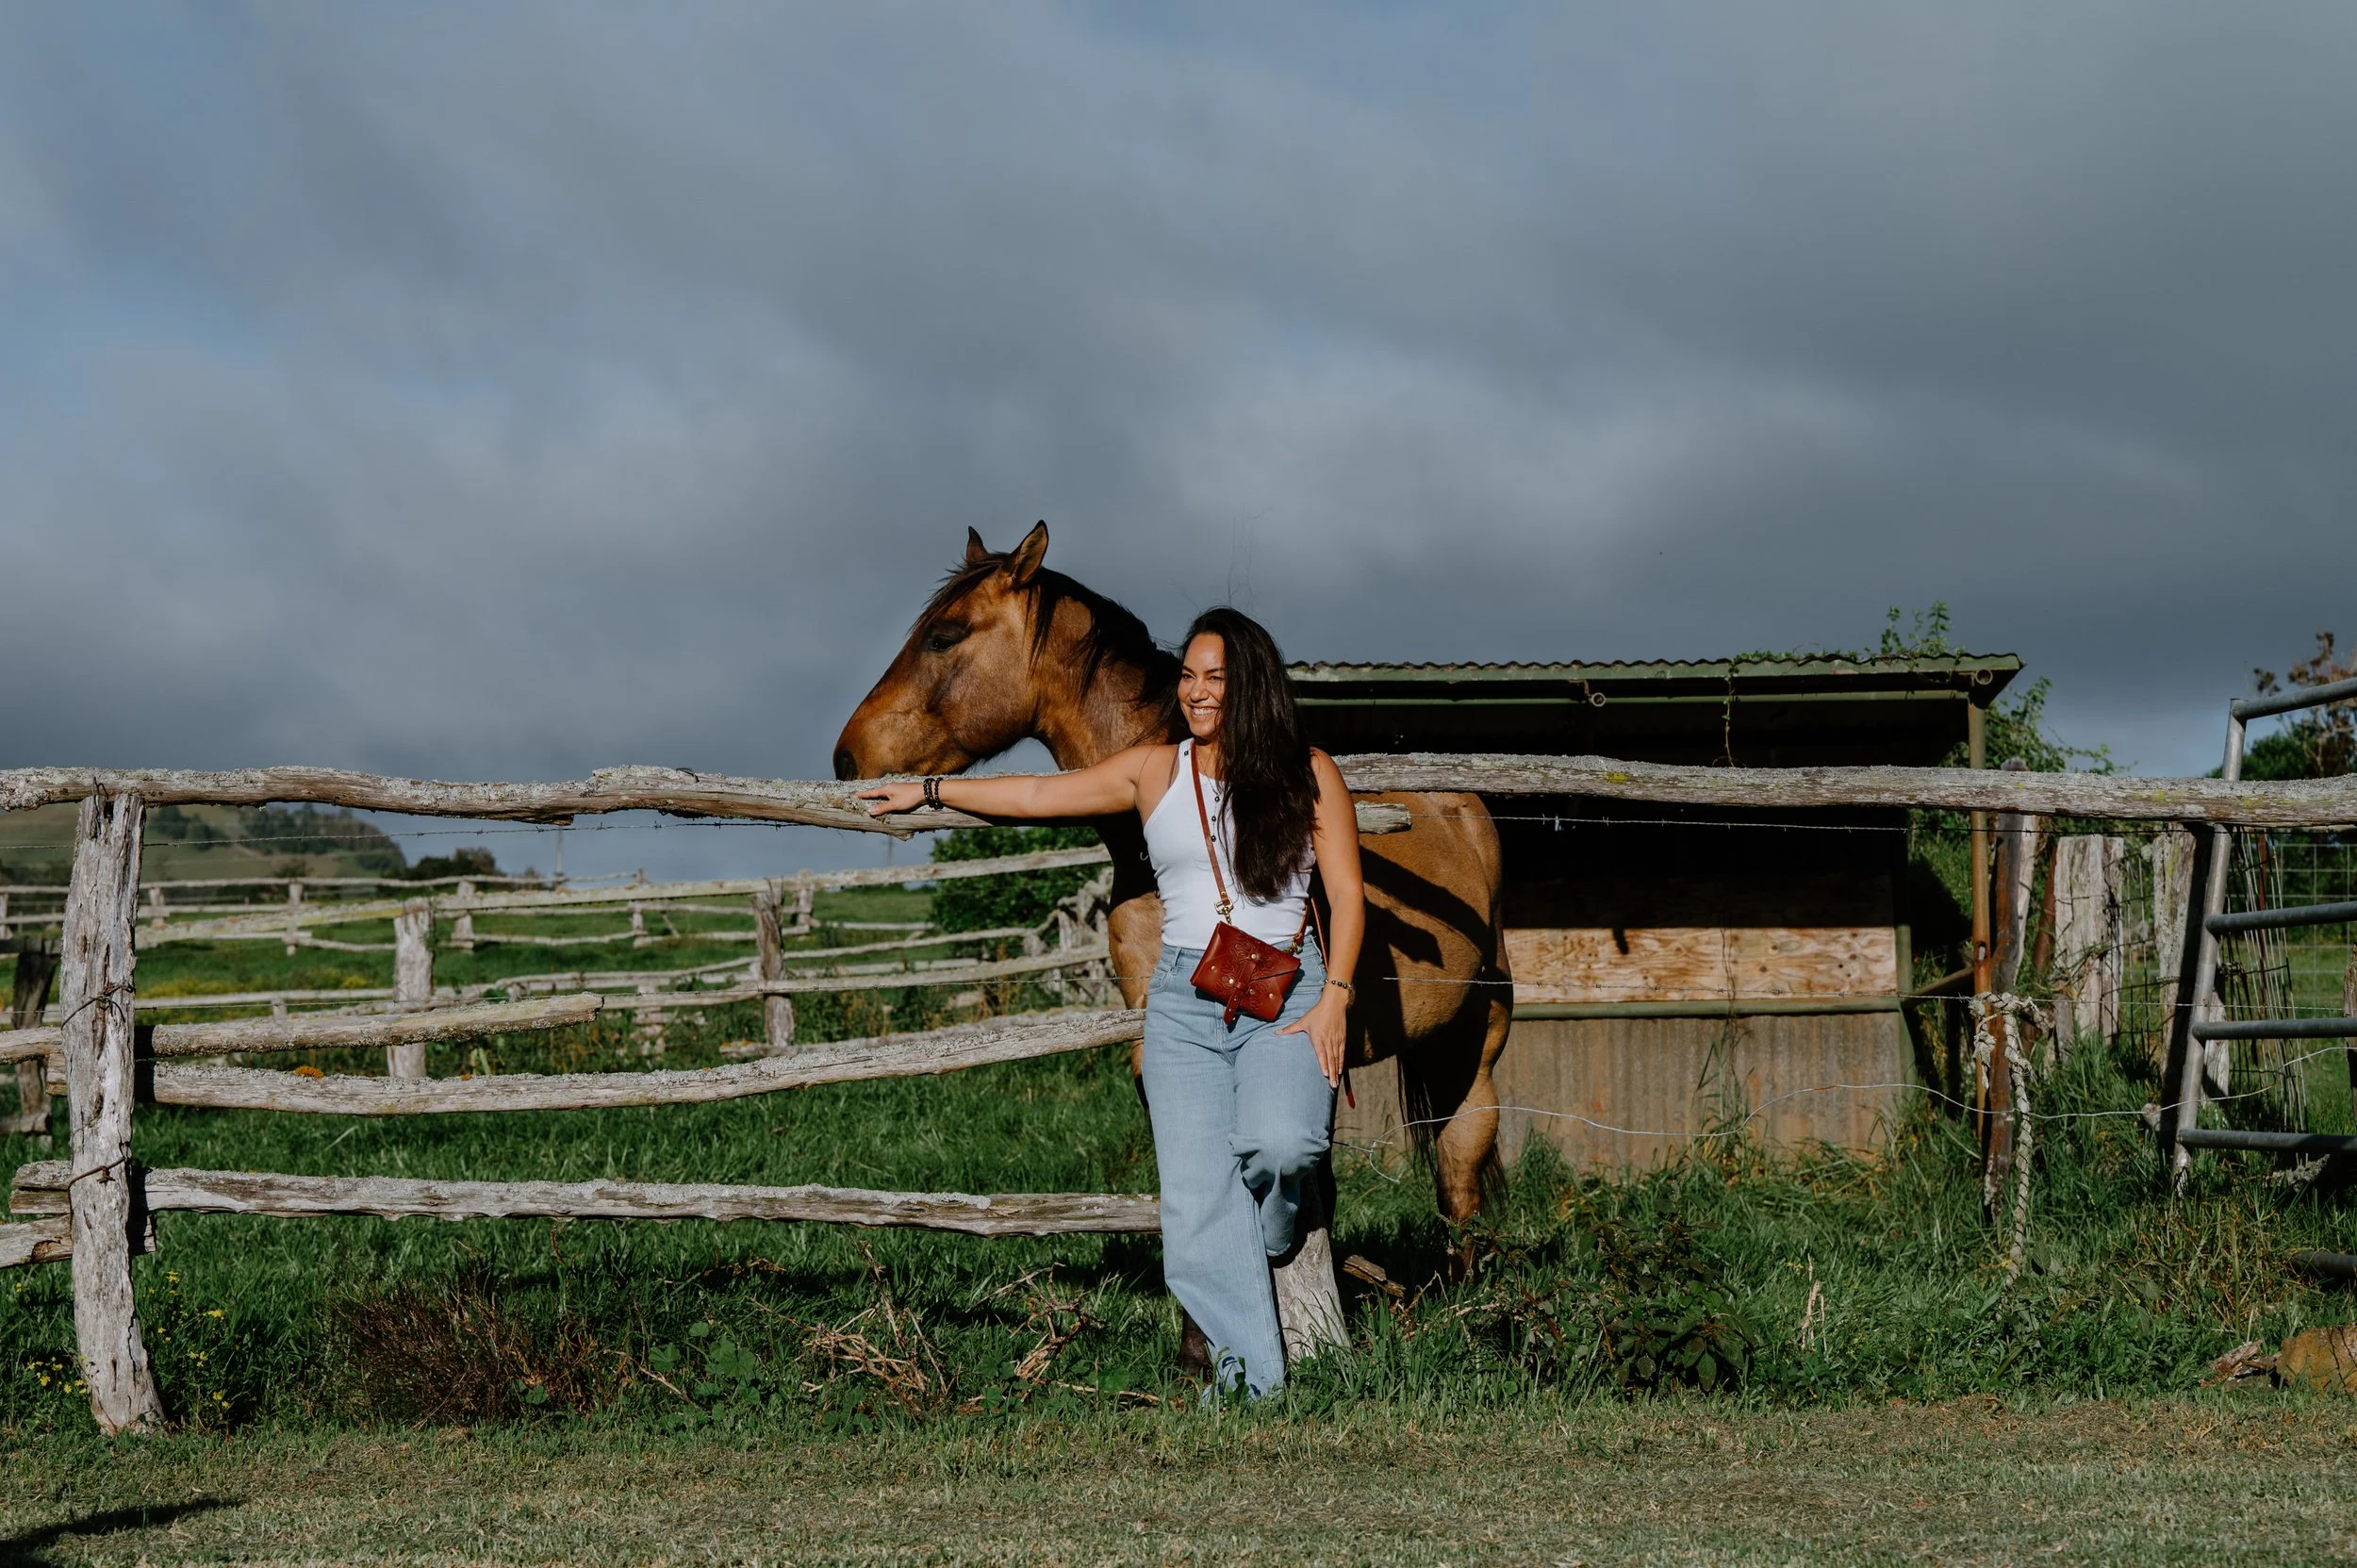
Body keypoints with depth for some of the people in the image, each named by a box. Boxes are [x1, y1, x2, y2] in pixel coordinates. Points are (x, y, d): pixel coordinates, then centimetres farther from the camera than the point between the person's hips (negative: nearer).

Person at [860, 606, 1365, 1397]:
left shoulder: (1309, 774, 5)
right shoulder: (1154, 772, 11)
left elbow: (1347, 894, 2)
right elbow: (1040, 794, 18)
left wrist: (1334, 1000, -8)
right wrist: (932, 790, 20)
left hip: (1286, 990, -2)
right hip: (1184, 1002, 2)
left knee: (1279, 1142, -29)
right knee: (1194, 1196, -9)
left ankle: (1267, 1239, 7)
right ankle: (1250, 1375, -4)